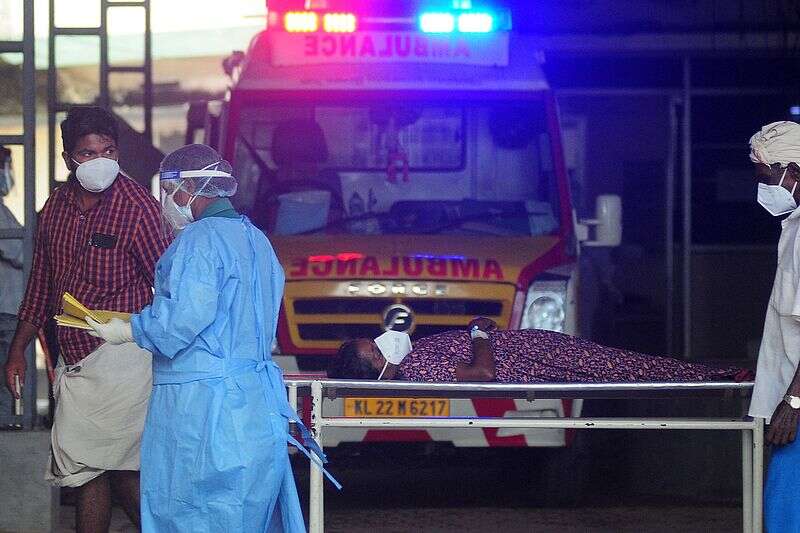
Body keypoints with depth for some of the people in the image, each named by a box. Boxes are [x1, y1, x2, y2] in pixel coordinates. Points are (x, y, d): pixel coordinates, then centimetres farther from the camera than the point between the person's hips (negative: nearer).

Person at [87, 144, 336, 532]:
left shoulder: (199, 239, -12)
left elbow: (185, 315, -21)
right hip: (255, 395, 9)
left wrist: (130, 331, -6)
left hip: (202, 402, -9)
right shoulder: (254, 238, 17)